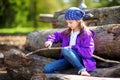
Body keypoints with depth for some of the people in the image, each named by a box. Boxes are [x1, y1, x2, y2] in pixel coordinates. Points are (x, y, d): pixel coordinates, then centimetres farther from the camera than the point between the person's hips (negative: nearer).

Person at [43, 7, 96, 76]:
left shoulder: (86, 34, -8)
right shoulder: (67, 32, 12)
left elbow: (88, 52, -16)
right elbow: (56, 35, 27)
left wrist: (73, 47, -16)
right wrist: (50, 40, 5)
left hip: (80, 60, -6)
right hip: (69, 60, 6)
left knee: (65, 50, -36)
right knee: (47, 69, -12)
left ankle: (82, 69, -32)